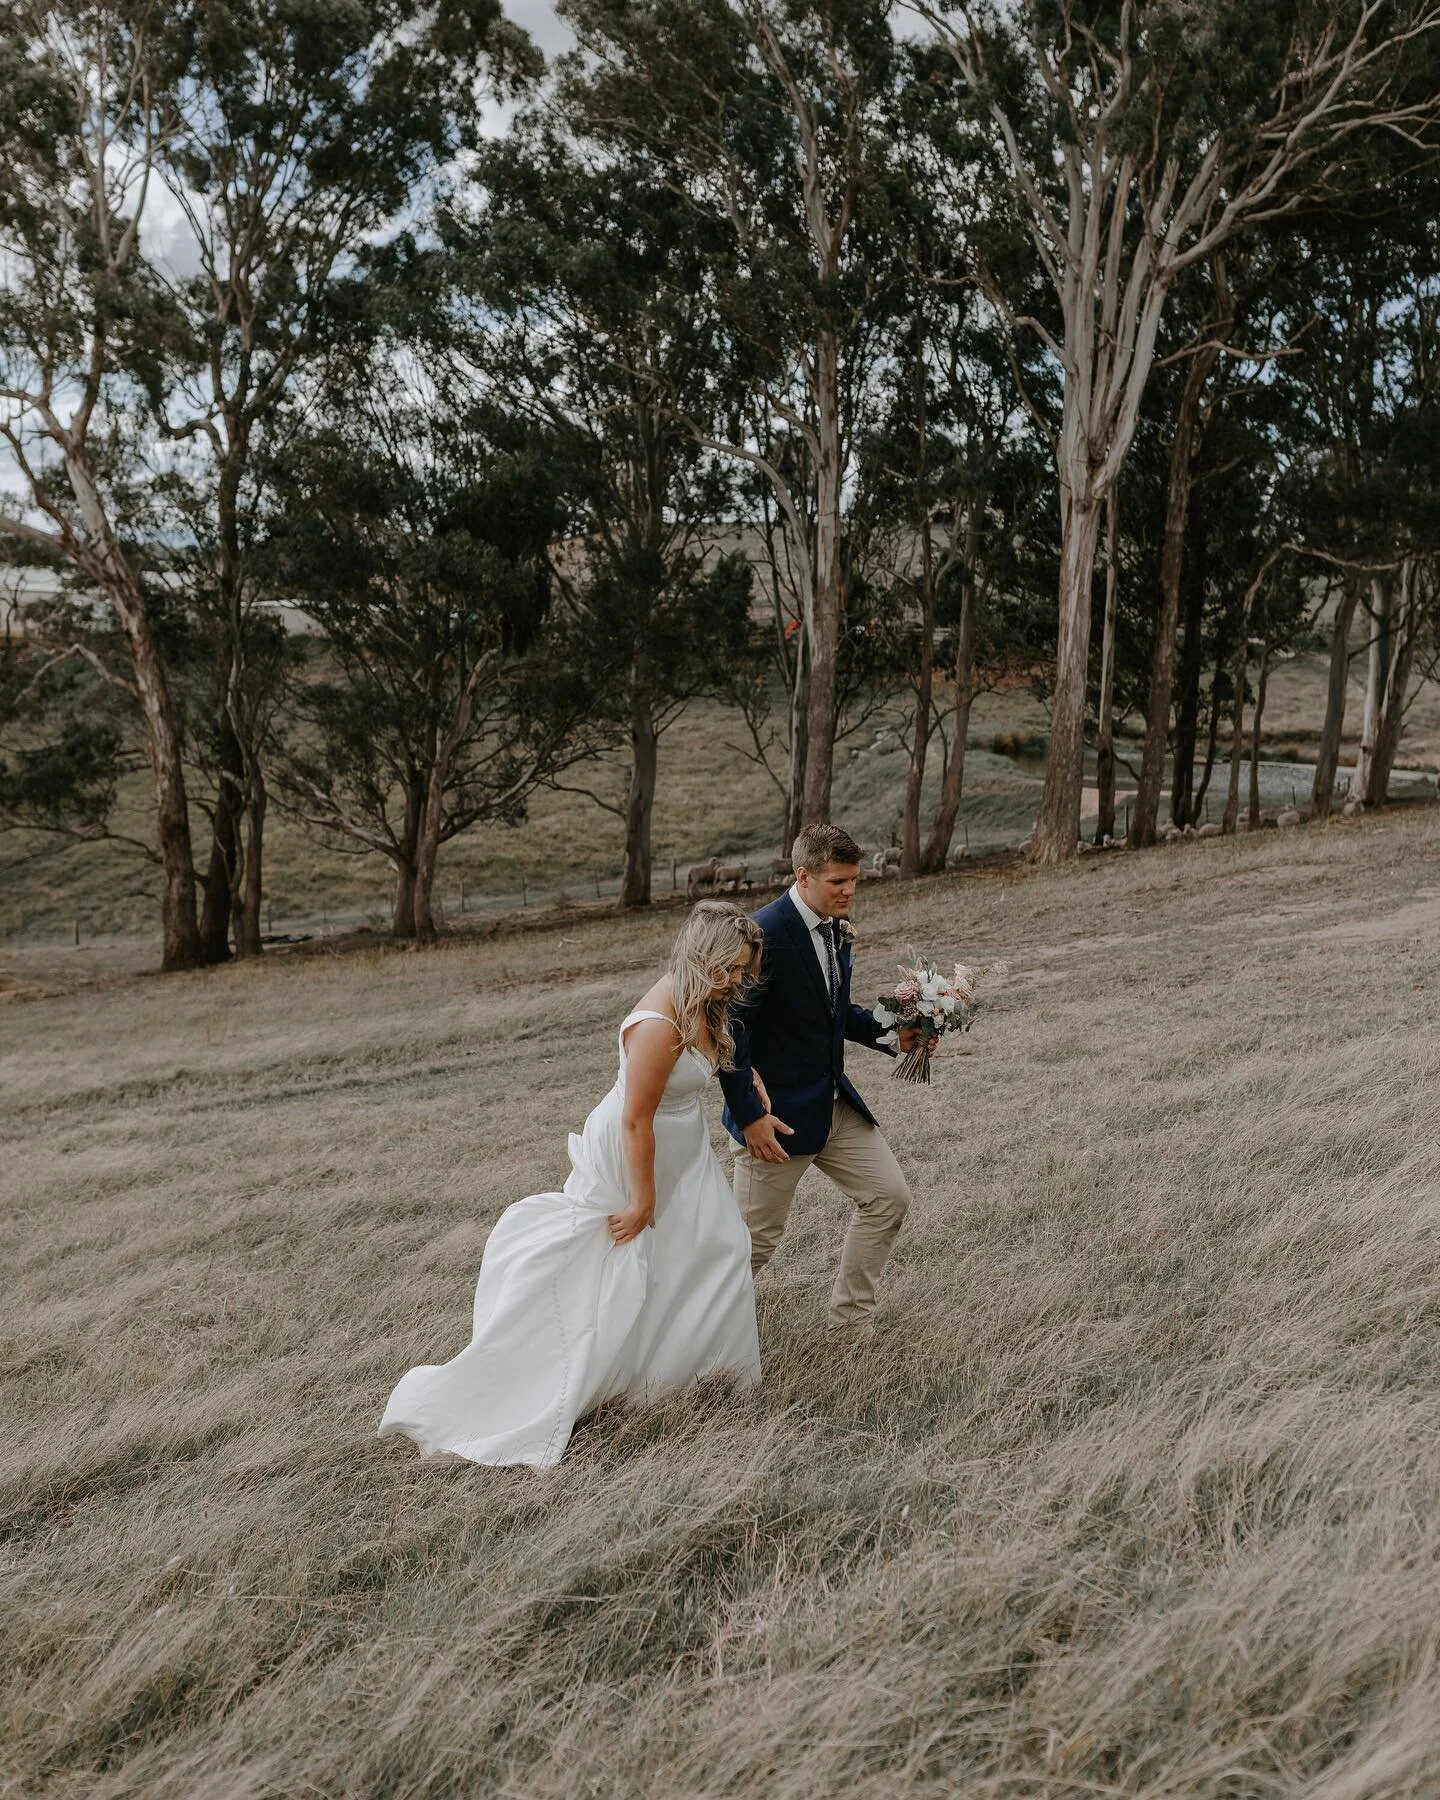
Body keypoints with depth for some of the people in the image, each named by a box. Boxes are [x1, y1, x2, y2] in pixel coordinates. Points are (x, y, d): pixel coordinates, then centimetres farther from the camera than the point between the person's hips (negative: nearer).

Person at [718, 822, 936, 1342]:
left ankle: (851, 1321, 24)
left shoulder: (837, 927, 4)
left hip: (834, 1101, 8)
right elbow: (727, 1027, -23)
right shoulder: (765, 933, -23)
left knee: (889, 1197, 9)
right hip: (777, 1113, -8)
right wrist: (749, 1116, -23)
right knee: (755, 1240, 4)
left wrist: (891, 1034, 3)